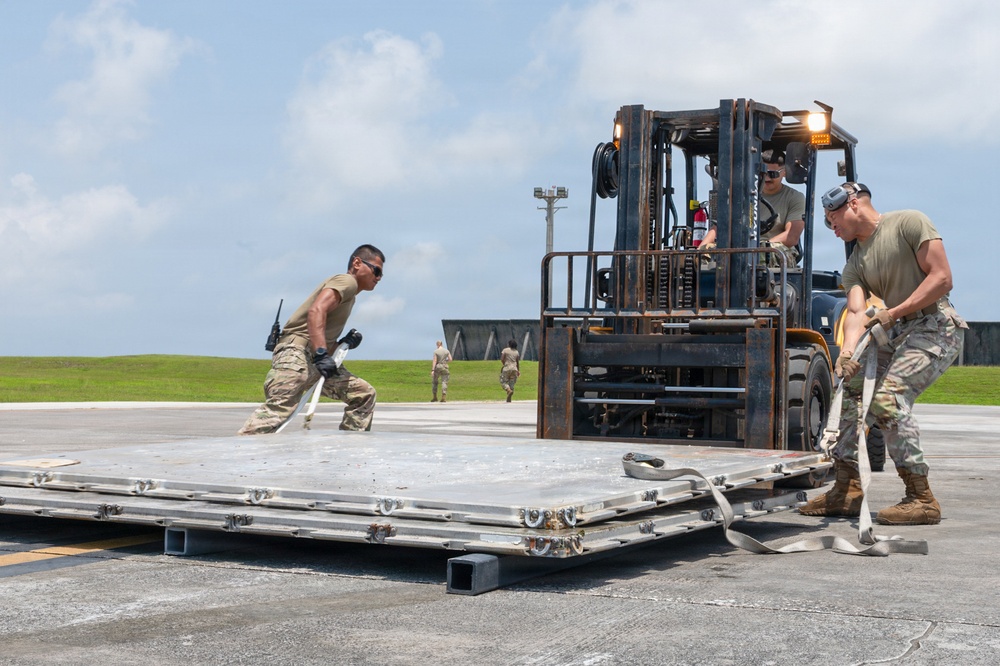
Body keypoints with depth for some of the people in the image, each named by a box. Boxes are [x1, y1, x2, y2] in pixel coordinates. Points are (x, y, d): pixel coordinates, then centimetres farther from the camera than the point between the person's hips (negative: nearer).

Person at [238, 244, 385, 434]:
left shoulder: (349, 293, 28)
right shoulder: (347, 281, -3)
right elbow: (316, 311, -22)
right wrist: (321, 354, -30)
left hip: (316, 359, 10)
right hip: (296, 353, -10)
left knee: (364, 393, 9)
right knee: (279, 407, -27)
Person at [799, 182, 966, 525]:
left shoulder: (909, 223, -8)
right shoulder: (855, 264, 12)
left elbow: (941, 278, -14)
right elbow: (856, 312, -4)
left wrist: (893, 313, -18)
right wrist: (847, 352, -25)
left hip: (936, 327, -8)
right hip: (898, 334, 8)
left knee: (888, 396, -23)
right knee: (852, 390, 4)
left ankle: (921, 498, -18)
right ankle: (847, 490, 10)